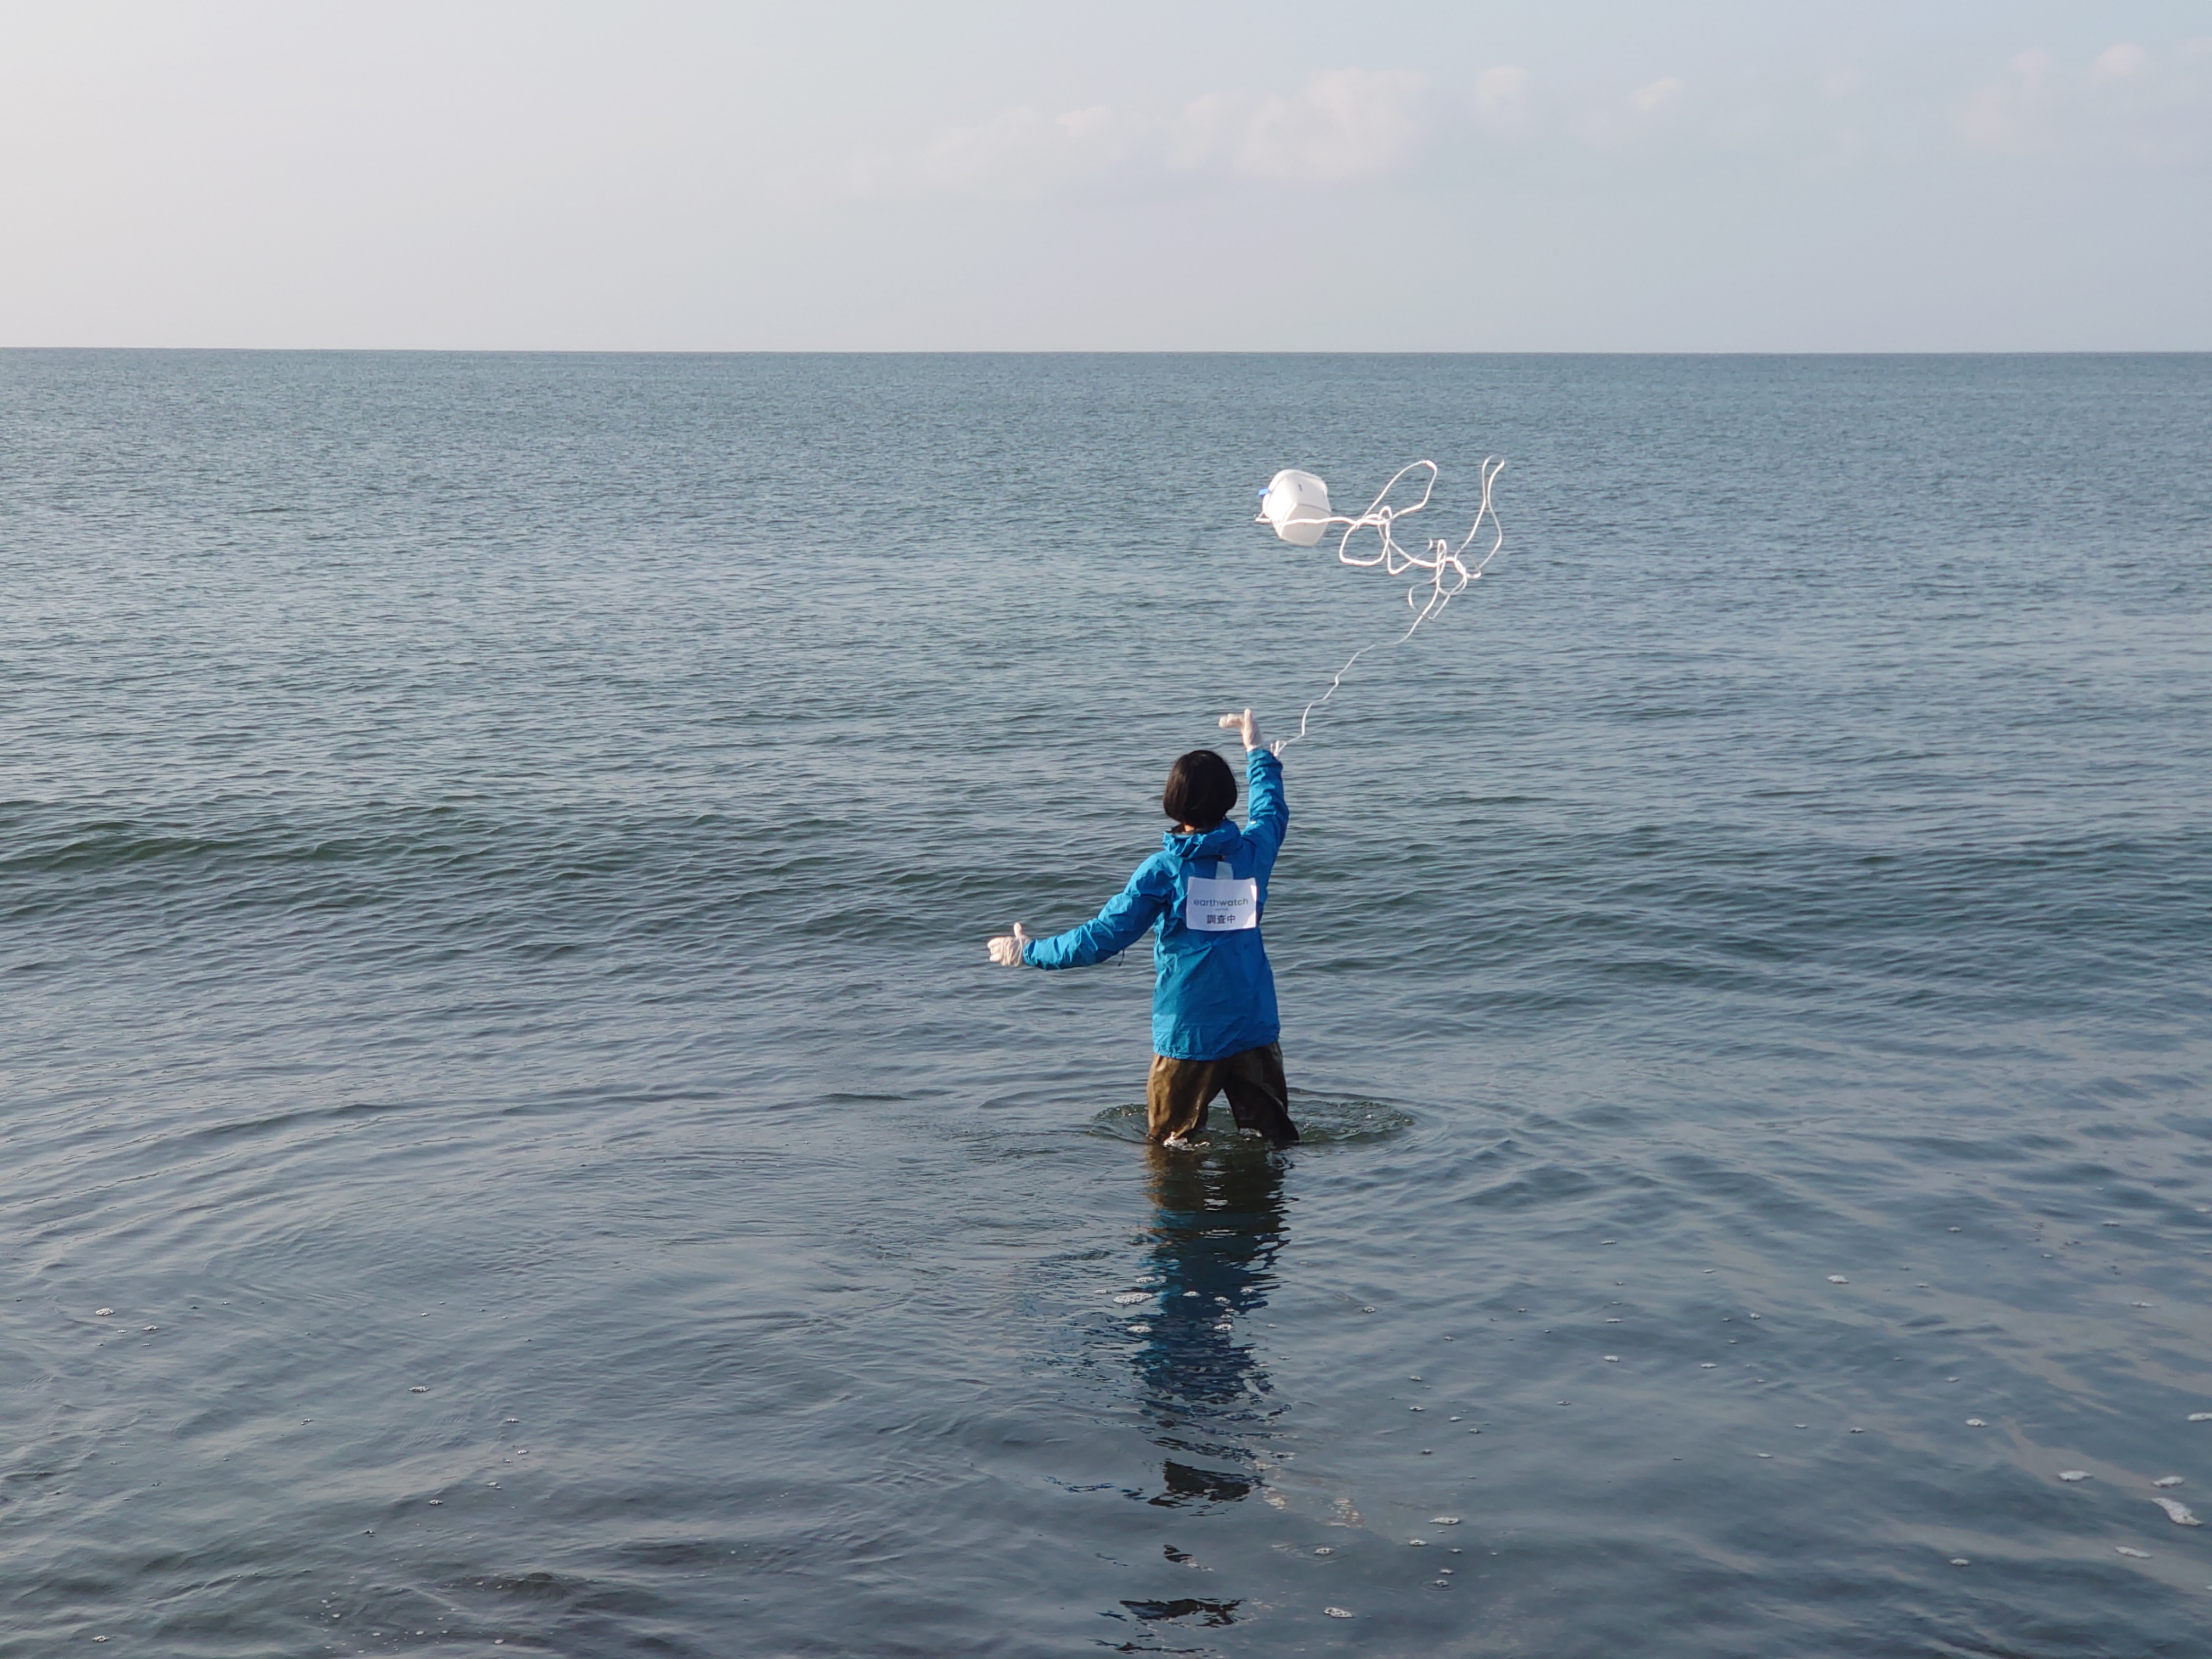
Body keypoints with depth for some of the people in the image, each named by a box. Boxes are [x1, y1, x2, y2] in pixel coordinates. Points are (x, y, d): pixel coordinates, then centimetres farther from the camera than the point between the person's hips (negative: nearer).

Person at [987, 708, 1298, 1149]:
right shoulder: (1253, 851, 2)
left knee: (1170, 1146, 7)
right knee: (1276, 1137, 12)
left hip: (1189, 1036, -4)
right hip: (1256, 1029, 4)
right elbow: (1273, 809, 27)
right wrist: (1256, 751, 41)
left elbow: (1106, 935, -10)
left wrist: (1031, 952, 2)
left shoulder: (1164, 869, -10)